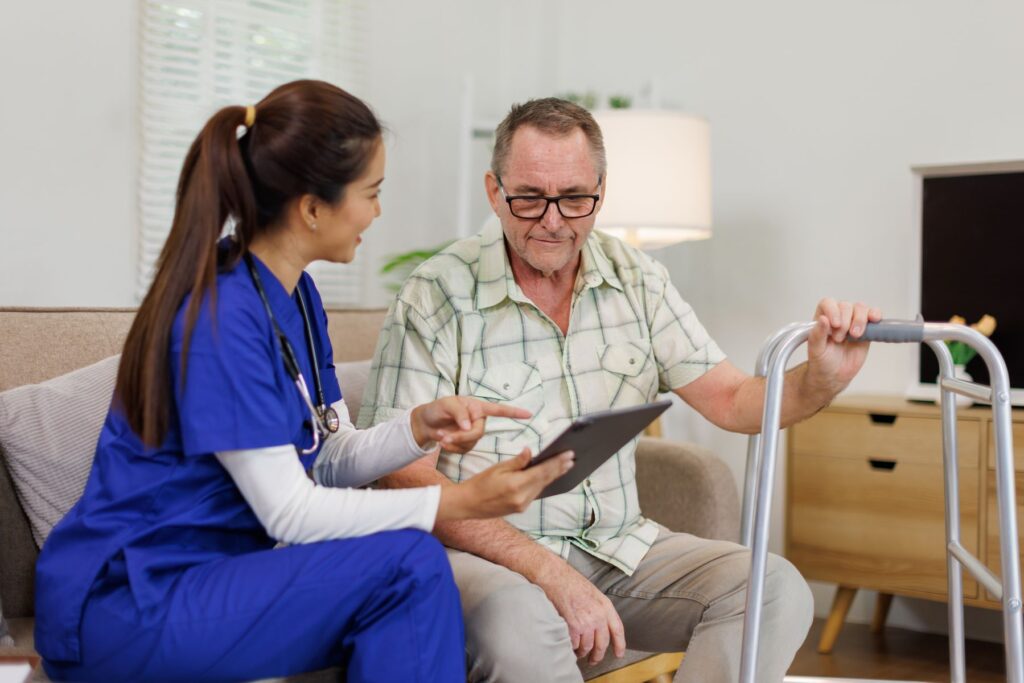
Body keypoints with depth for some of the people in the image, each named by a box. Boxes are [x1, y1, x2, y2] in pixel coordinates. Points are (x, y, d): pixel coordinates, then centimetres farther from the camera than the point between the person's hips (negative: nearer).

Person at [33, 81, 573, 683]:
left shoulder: (296, 294, 6)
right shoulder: (219, 317, -22)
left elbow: (333, 460, 5)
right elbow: (289, 513, -20)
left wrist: (420, 427, -13)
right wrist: (461, 502, -21)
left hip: (216, 571, 8)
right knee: (410, 565, -20)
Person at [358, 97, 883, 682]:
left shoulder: (638, 279, 7)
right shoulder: (437, 297, -9)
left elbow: (732, 401, 6)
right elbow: (407, 477, -14)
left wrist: (821, 380, -17)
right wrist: (550, 574, -22)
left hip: (618, 547, 5)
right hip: (487, 553, -5)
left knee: (776, 587, -17)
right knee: (514, 618, -38)